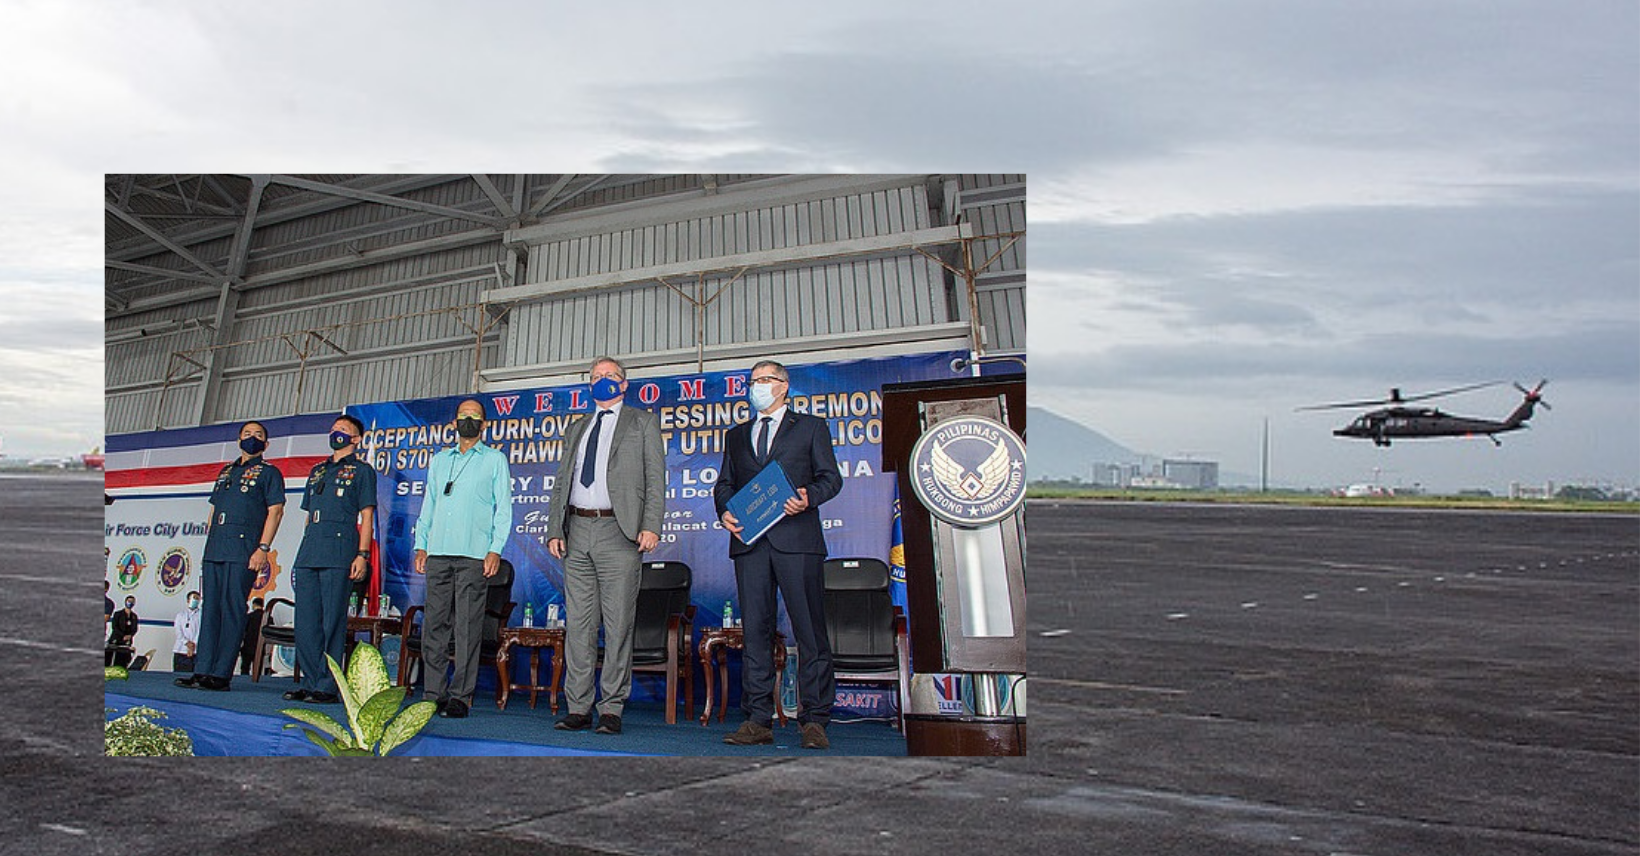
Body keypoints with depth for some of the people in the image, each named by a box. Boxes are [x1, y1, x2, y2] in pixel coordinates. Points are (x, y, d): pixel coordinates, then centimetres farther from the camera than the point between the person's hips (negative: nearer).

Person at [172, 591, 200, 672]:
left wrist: (193, 645, -16)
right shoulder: (180, 615, 17)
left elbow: (200, 632, -2)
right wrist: (187, 643, -12)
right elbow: (178, 632, 5)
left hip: (195, 651, -2)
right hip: (180, 650, 2)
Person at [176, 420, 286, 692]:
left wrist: (263, 548, -15)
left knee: (232, 609, -8)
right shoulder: (226, 471, 23)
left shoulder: (269, 473, 4)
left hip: (243, 550, -7)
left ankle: (221, 675, -9)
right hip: (214, 550, 7)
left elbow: (275, 511, -6)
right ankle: (202, 671, 5)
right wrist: (208, 544, 15)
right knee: (210, 608, 4)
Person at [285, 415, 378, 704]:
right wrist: (302, 553, 17)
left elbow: (367, 516, -1)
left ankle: (327, 686, -6)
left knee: (333, 621, -8)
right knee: (305, 620, 3)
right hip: (308, 554, 7)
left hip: (339, 555, -7)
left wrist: (362, 554, -11)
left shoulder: (362, 470, 6)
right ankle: (309, 682, 9)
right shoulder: (317, 471, 25)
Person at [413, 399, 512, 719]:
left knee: (467, 627, -6)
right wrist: (421, 545, 10)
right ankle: (434, 694, 5)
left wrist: (496, 549, -7)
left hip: (474, 554, -4)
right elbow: (428, 505, 21)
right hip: (439, 552, 4)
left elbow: (503, 509, 3)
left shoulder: (495, 460, 9)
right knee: (435, 624, 1)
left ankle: (460, 696, -4)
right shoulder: (439, 461, 21)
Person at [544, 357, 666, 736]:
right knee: (578, 623, 3)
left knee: (618, 623, -5)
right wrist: (555, 530, 6)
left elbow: (655, 477, 1)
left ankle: (612, 709, -1)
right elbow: (561, 483, 20)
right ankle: (578, 707, 8)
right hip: (577, 532, 5)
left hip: (619, 532, -4)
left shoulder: (643, 422, 10)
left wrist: (652, 526, -12)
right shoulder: (577, 429, 24)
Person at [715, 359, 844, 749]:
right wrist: (724, 511, -1)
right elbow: (724, 482, 20)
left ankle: (814, 720, -3)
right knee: (755, 630, 1)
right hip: (749, 539, 4)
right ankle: (758, 720, 3)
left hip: (796, 538, -3)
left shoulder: (811, 427, 13)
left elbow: (831, 477, 6)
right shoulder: (736, 435, 25)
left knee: (810, 629, -6)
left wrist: (808, 498, -14)